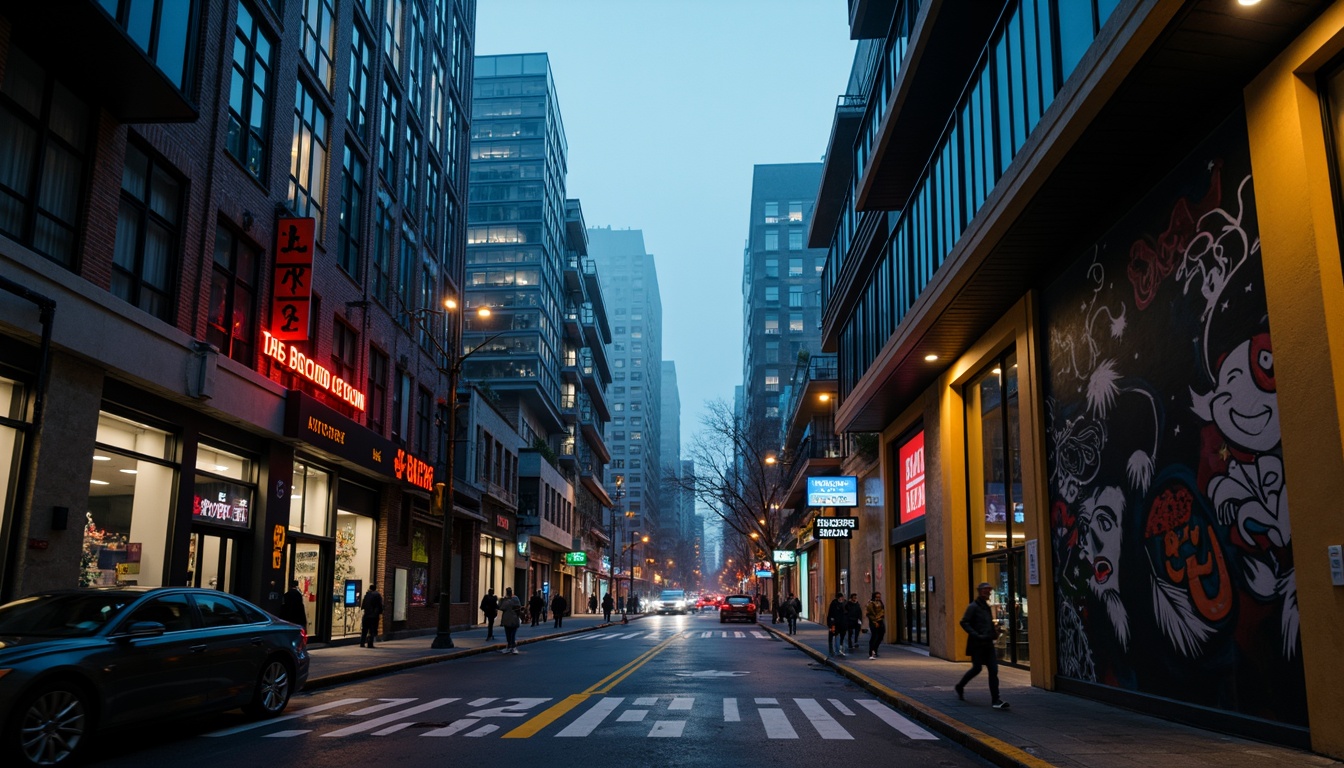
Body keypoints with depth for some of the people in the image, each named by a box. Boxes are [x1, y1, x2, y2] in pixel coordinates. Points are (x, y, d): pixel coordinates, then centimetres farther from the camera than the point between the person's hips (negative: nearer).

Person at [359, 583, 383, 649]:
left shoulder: (366, 594, 2)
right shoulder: (378, 595, -5)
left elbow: (362, 605, 4)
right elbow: (380, 606, -5)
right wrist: (380, 612, 8)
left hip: (366, 615, 2)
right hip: (374, 616, -2)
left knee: (364, 630, 12)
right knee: (372, 631, 2)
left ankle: (362, 643, 8)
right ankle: (370, 644, -4)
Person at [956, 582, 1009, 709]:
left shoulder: (987, 607, 16)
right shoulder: (973, 606, -8)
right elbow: (964, 623, -17)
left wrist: (994, 630, 8)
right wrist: (977, 635, -23)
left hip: (988, 644, 7)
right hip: (977, 645, -7)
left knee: (993, 670, -2)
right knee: (977, 668, 1)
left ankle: (996, 700, -3)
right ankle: (960, 687, 25)